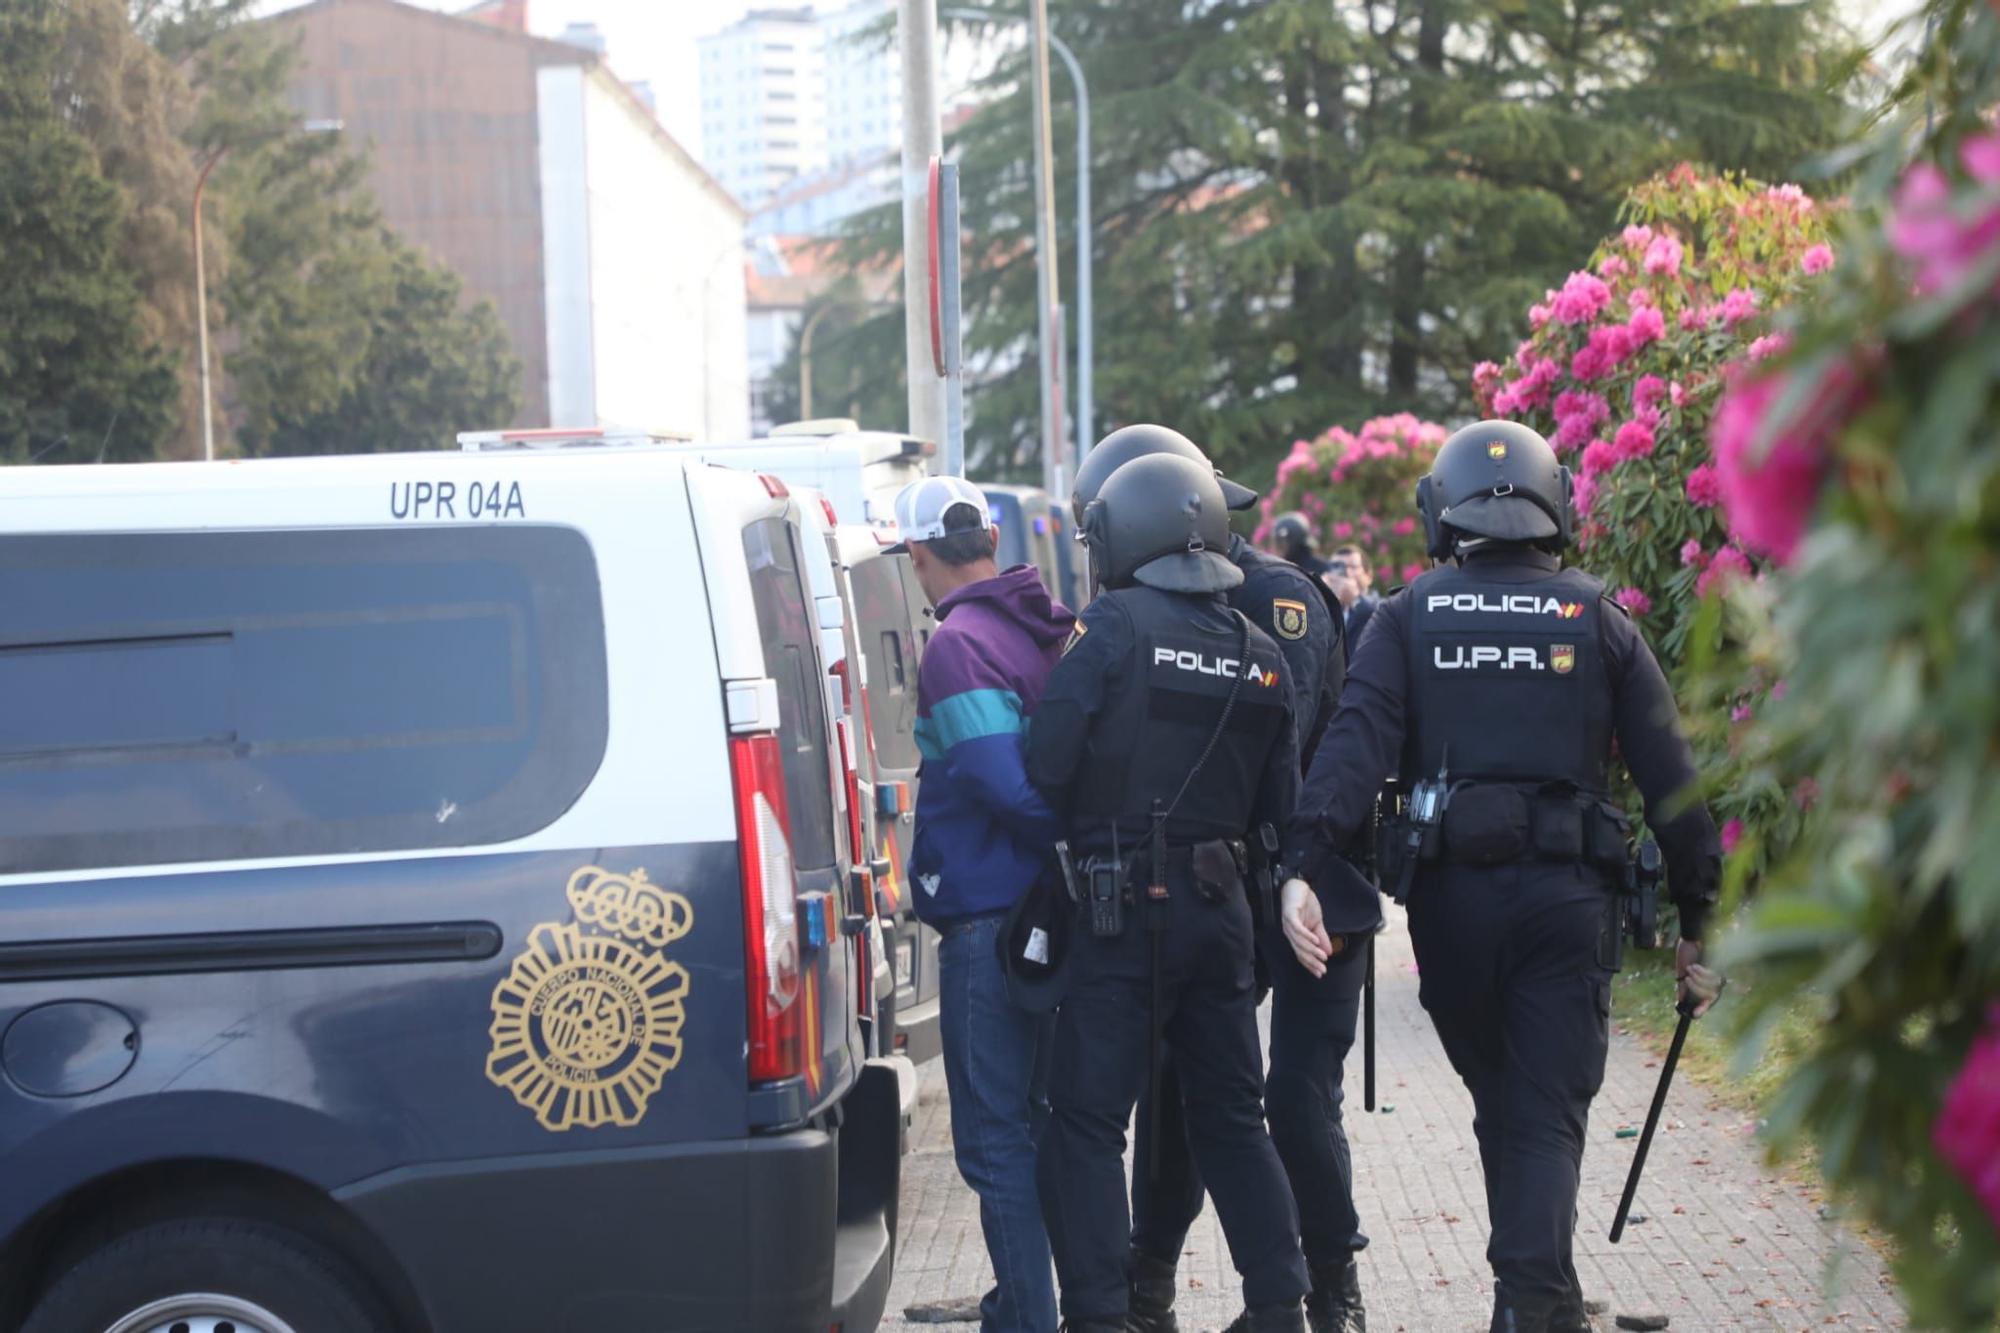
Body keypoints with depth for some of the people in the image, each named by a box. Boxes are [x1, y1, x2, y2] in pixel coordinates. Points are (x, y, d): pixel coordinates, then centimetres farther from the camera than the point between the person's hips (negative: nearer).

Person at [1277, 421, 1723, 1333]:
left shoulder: (1410, 617, 4)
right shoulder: (1598, 621, 4)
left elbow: (1356, 745, -11)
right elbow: (1668, 779, 3)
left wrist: (1302, 865, -18)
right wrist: (1696, 916, 10)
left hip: (1452, 896, 2)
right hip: (1568, 897, -1)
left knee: (1499, 1104, 19)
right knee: (1548, 1117, 1)